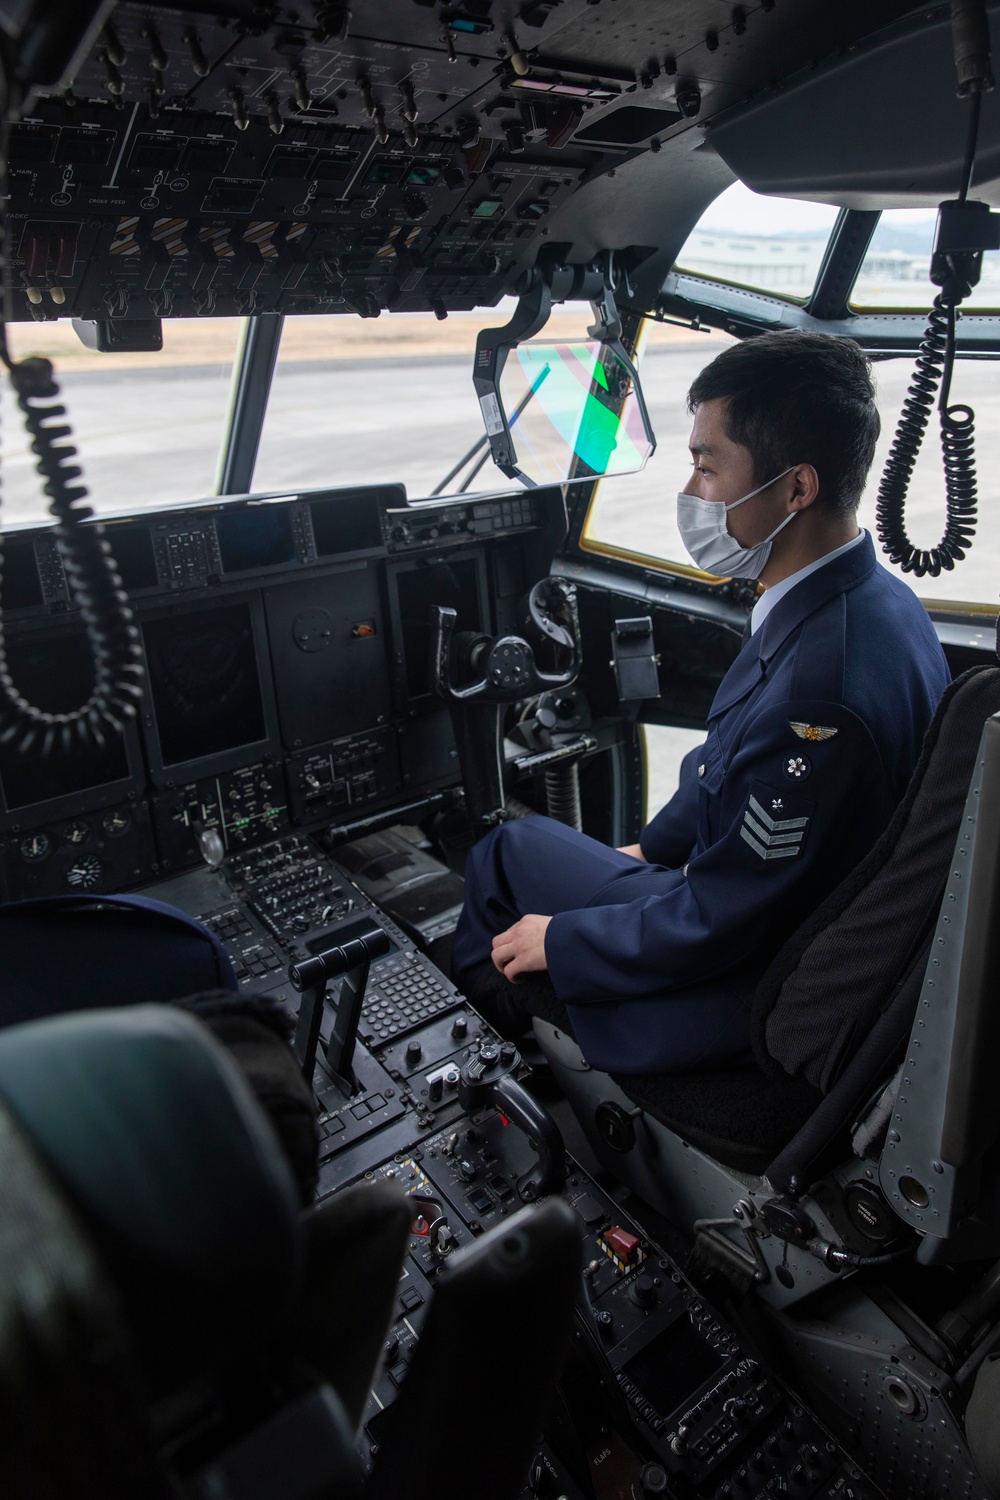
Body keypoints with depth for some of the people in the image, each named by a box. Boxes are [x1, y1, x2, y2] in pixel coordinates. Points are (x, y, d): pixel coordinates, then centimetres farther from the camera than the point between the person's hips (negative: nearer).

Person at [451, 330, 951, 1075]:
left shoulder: (818, 691, -37)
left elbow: (716, 927, -27)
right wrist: (651, 849, 17)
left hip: (749, 995, -9)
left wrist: (559, 941, -12)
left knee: (512, 849, 6)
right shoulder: (873, 599, -5)